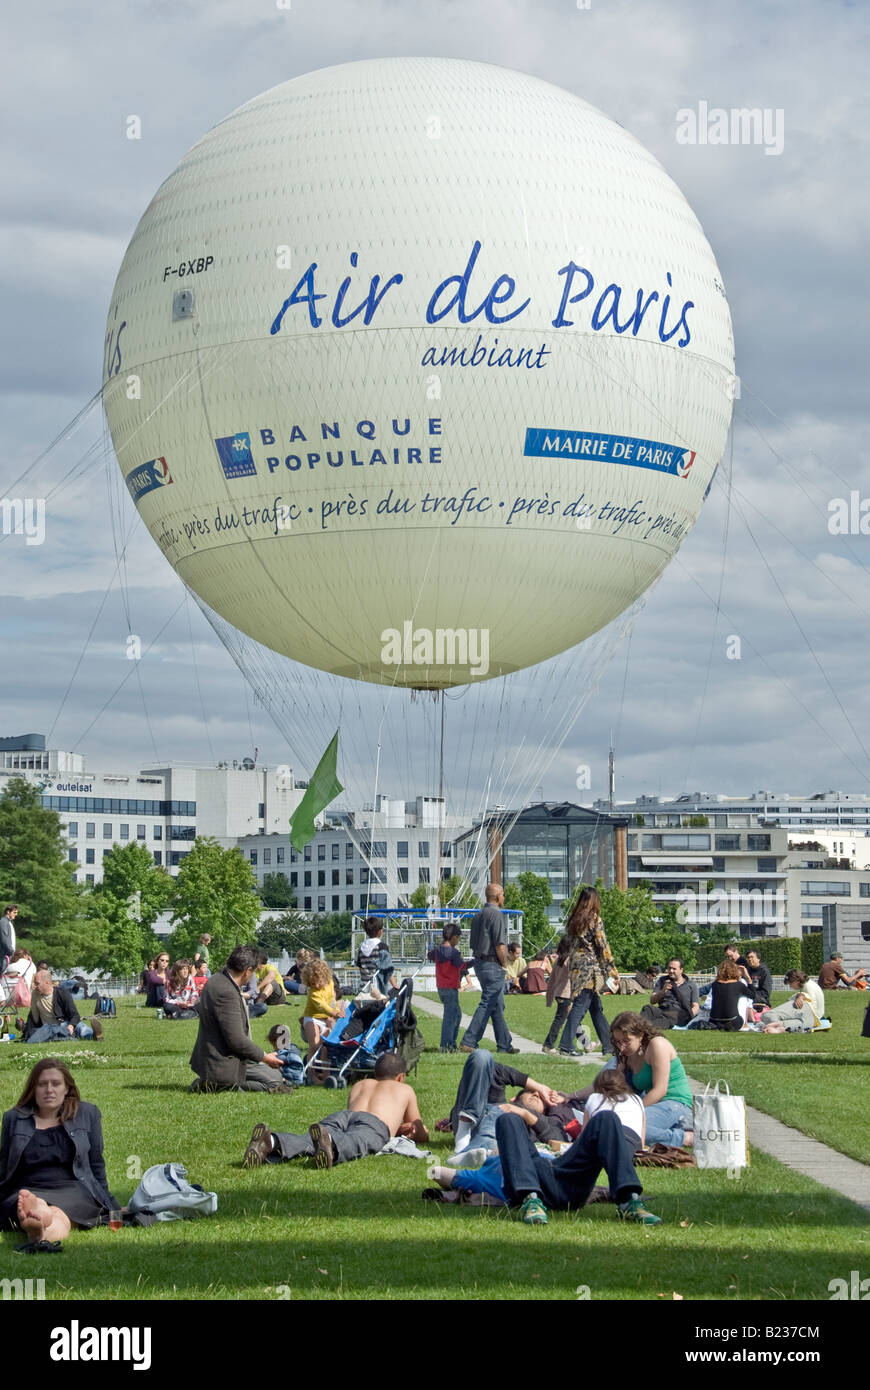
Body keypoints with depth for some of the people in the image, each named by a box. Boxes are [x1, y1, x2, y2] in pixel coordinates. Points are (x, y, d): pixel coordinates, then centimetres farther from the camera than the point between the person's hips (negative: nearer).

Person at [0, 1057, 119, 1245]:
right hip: (28, 1190, 2)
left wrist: (111, 1207, 19)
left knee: (59, 1213, -41)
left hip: (73, 1189, -2)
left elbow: (96, 1164, 21)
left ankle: (38, 1233, -73)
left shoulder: (87, 1113, 18)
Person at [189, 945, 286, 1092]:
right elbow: (236, 1041, -25)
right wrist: (264, 1057, -11)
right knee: (274, 1080, -5)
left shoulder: (217, 979, 4)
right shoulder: (226, 992, -28)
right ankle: (216, 1084, -7)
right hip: (222, 1062, -11)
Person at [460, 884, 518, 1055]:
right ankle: (468, 1042, -11)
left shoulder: (477, 915, 14)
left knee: (497, 1006, 14)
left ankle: (505, 1044, 18)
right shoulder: (496, 914, -14)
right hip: (493, 965, -9)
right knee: (487, 1005, -7)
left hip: (479, 963, 9)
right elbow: (499, 945, -19)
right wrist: (504, 963, -6)